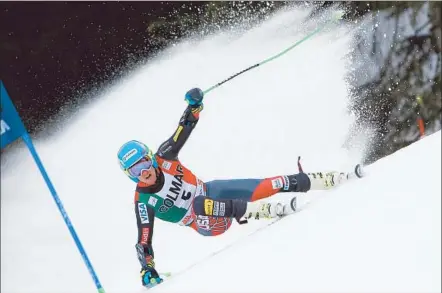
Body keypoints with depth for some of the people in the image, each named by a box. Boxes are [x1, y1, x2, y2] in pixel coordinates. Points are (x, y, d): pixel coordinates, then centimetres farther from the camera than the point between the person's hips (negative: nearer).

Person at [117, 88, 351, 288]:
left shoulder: (163, 157, -14)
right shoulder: (143, 201, -23)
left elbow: (184, 129, -5)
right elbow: (144, 242, -24)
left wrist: (194, 105, -23)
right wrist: (147, 269, -39)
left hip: (209, 191, 4)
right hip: (206, 223, -4)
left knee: (266, 186, -13)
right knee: (200, 204, -41)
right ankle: (257, 211, -42)